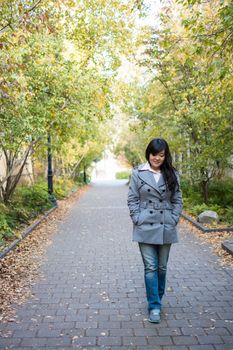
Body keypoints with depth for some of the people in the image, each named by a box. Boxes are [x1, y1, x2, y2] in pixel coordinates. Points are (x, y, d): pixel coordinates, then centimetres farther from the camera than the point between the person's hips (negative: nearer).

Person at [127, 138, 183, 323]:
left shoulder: (173, 174, 4)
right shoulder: (138, 173, -2)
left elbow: (178, 200, 6)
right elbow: (132, 199, 0)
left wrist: (174, 219, -3)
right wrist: (137, 219, -8)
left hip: (166, 228, 2)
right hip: (145, 227, -2)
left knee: (162, 267, 13)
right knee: (150, 267, 0)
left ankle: (158, 299, 34)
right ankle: (154, 306, 12)